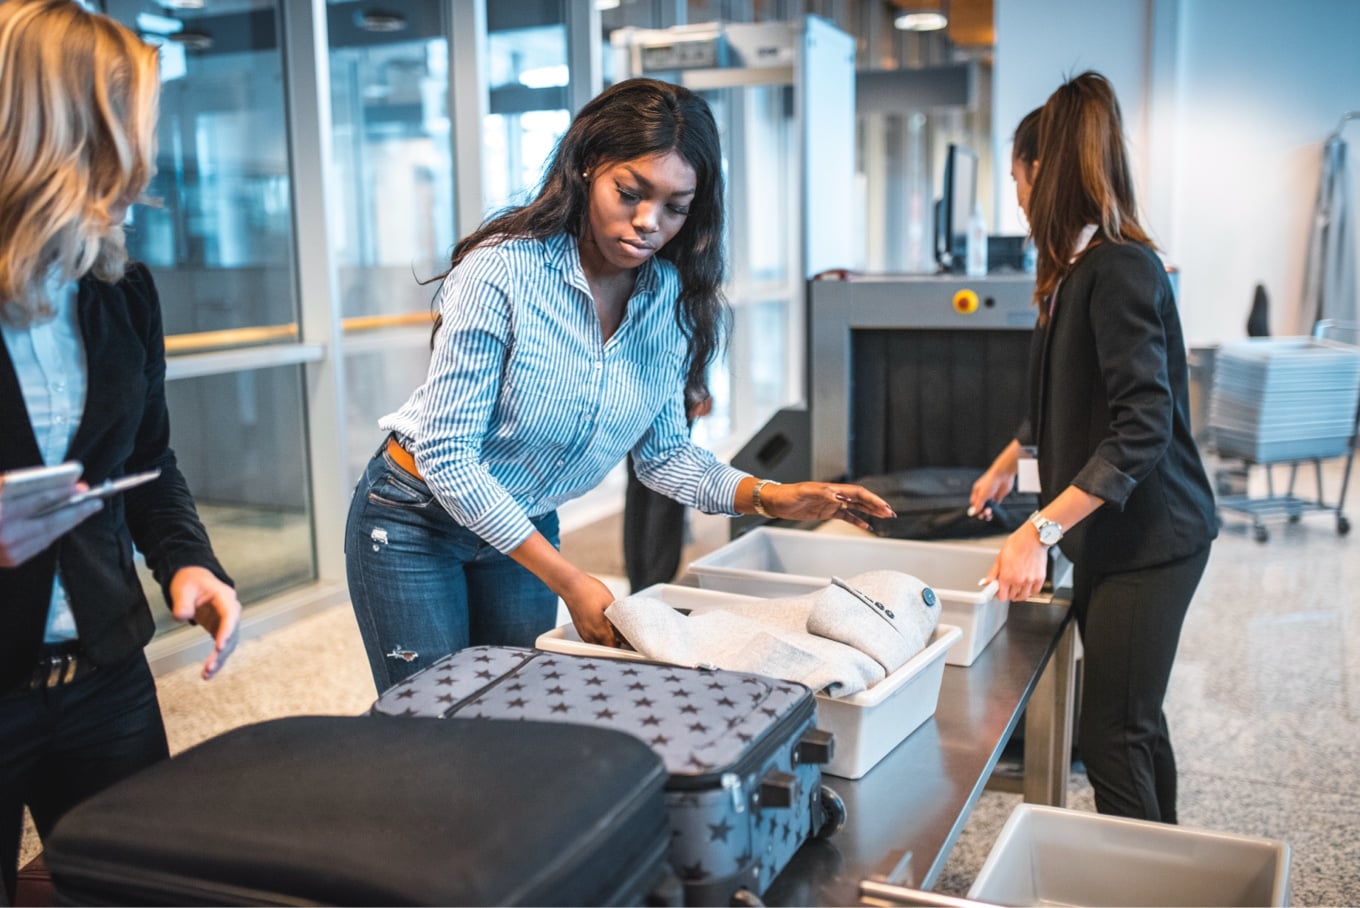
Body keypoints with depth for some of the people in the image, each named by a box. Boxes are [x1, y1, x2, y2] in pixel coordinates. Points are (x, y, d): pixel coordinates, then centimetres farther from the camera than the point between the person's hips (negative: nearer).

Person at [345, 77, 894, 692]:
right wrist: (570, 582, -26)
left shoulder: (672, 300, -9)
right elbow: (446, 455, -25)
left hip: (527, 527, 5)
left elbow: (662, 452, 1)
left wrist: (768, 497, -15)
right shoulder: (501, 272, -26)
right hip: (417, 523, -5)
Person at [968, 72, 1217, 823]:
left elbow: (1143, 428, -26)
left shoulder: (1121, 270, -19)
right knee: (1133, 721, 18)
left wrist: (1040, 532, -30)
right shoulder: (1078, 269, 12)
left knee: (1112, 733, -4)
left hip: (1149, 541, -10)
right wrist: (1010, 461, 34)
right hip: (1112, 535, 10)